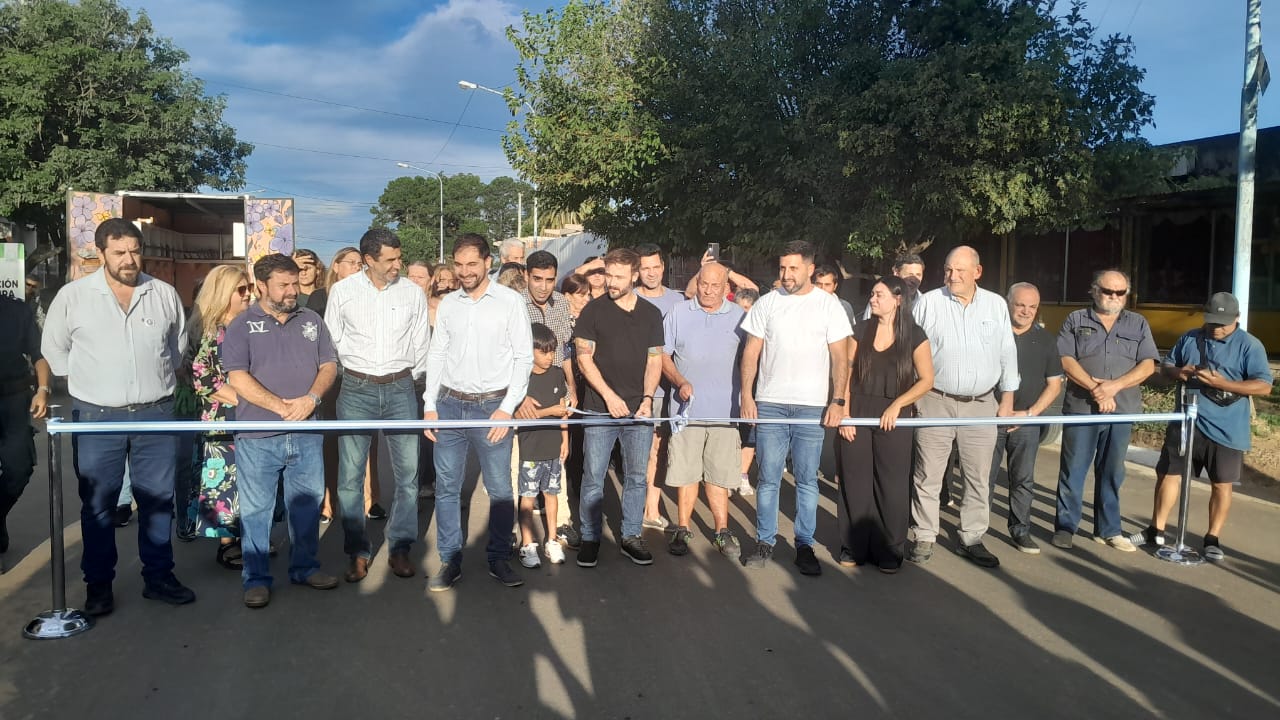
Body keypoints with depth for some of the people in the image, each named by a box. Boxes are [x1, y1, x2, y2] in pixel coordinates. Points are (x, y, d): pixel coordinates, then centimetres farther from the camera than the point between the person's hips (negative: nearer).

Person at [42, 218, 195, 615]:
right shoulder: (73, 295, -2)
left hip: (156, 415, 2)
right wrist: (85, 383, 6)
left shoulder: (165, 294, 3)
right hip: (97, 417, -2)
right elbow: (53, 347, 9)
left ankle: (158, 576, 21)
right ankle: (98, 584, 19)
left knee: (158, 500, 9)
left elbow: (180, 342, 18)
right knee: (98, 504, 7)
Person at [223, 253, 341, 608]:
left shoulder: (311, 320, 10)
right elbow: (237, 378, -10)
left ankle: (304, 567, 28)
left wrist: (311, 398, -11)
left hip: (307, 435, 4)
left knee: (307, 504, 12)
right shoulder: (242, 325, -2)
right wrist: (281, 406, -17)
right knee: (256, 510, 5)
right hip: (257, 438, -3)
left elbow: (329, 365, 8)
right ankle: (256, 578, 17)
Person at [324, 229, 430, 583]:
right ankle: (357, 551, 15)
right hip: (356, 390, -1)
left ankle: (400, 547, 17)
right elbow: (333, 342, 9)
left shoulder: (412, 292, 2)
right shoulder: (342, 291, 0)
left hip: (400, 388, 1)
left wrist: (407, 378, 11)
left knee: (408, 472, 2)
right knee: (351, 476, 2)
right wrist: (352, 374, 8)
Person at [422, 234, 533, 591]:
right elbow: (436, 355, 12)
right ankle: (450, 561, 19)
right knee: (446, 487, 7)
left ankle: (499, 559, 18)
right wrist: (430, 405, 5)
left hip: (493, 406, -3)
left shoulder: (510, 301, -3)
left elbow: (524, 357, -4)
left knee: (500, 489, 3)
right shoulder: (448, 303, 8)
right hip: (449, 404, 4)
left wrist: (507, 408, -10)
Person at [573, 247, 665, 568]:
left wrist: (647, 399, -4)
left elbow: (655, 360, 10)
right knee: (593, 478, 2)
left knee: (636, 477, 8)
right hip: (600, 408, -2)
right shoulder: (594, 310, 0)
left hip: (639, 410, 3)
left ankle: (631, 537, 21)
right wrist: (609, 395, -12)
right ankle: (590, 538, 15)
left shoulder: (651, 313, 9)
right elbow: (584, 356, -3)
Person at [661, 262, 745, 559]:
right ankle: (683, 529, 18)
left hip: (725, 410, 0)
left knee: (720, 474, 4)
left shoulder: (739, 317, 6)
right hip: (688, 408, 0)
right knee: (685, 472, 5)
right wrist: (680, 381, -9)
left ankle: (722, 531, 16)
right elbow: (662, 354, 6)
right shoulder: (678, 314, 5)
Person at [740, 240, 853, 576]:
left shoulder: (828, 305, 2)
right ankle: (765, 541, 16)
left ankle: (804, 545, 15)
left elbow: (840, 357, 1)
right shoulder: (766, 303, 5)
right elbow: (751, 352, 6)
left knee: (807, 480, 5)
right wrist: (746, 395, -2)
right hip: (770, 403, 1)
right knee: (768, 478, 5)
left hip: (812, 406, -1)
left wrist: (837, 400, -8)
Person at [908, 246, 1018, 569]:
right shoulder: (928, 303, -1)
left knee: (979, 478, 7)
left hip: (981, 404, 2)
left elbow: (1007, 354, 12)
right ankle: (924, 538, 13)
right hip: (935, 402, -2)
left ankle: (971, 539, 20)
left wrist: (1007, 399, 9)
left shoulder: (996, 305, 7)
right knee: (928, 476, 2)